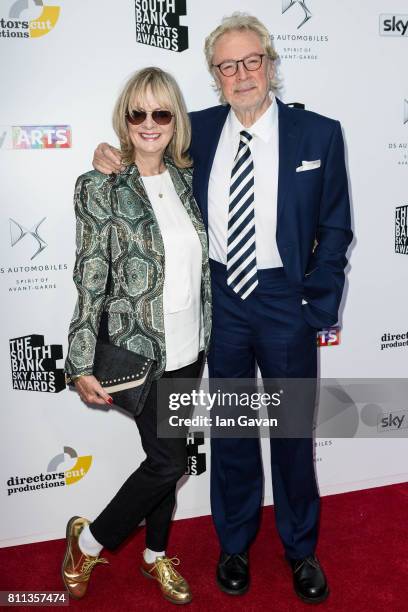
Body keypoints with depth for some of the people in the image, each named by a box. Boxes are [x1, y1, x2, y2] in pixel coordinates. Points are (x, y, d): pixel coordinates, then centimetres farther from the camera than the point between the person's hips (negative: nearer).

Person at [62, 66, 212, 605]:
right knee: (169, 461, 0)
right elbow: (90, 281, -13)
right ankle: (88, 542, 26)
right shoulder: (101, 187, -11)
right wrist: (81, 365, -13)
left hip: (190, 348, 5)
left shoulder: (184, 178, 5)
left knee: (166, 456, 17)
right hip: (142, 350, -5)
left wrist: (207, 334, 12)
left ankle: (156, 553, 40)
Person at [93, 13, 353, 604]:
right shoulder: (199, 130, 1)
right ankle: (235, 543, 39)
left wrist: (316, 307, -7)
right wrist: (111, 161, -8)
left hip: (286, 301, -2)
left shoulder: (319, 133, -4)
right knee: (230, 428, 16)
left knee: (293, 430, 13)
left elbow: (335, 229, -1)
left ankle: (301, 549, 38)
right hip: (222, 300, 2)